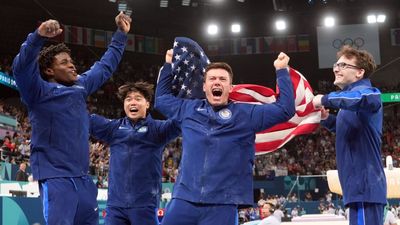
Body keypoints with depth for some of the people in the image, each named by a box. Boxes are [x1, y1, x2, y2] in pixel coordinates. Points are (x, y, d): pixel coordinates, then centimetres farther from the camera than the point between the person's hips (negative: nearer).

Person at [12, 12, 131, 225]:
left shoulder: (80, 87, 15)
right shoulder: (39, 92, -5)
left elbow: (105, 66, 28)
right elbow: (22, 68, -23)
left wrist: (120, 34, 31)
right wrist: (38, 37, -38)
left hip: (82, 177, 8)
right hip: (56, 177, -7)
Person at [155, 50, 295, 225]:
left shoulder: (246, 114, 9)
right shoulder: (189, 109, 17)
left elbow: (285, 109, 6)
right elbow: (161, 99, 34)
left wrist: (282, 71, 5)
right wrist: (168, 65, 31)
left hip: (223, 205, -2)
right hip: (184, 200, 2)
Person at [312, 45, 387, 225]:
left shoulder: (363, 91, -11)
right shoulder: (352, 96, 19)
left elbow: (366, 98, -38)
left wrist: (325, 99, -25)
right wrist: (326, 119, 15)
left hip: (364, 185, -10)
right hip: (360, 185, 10)